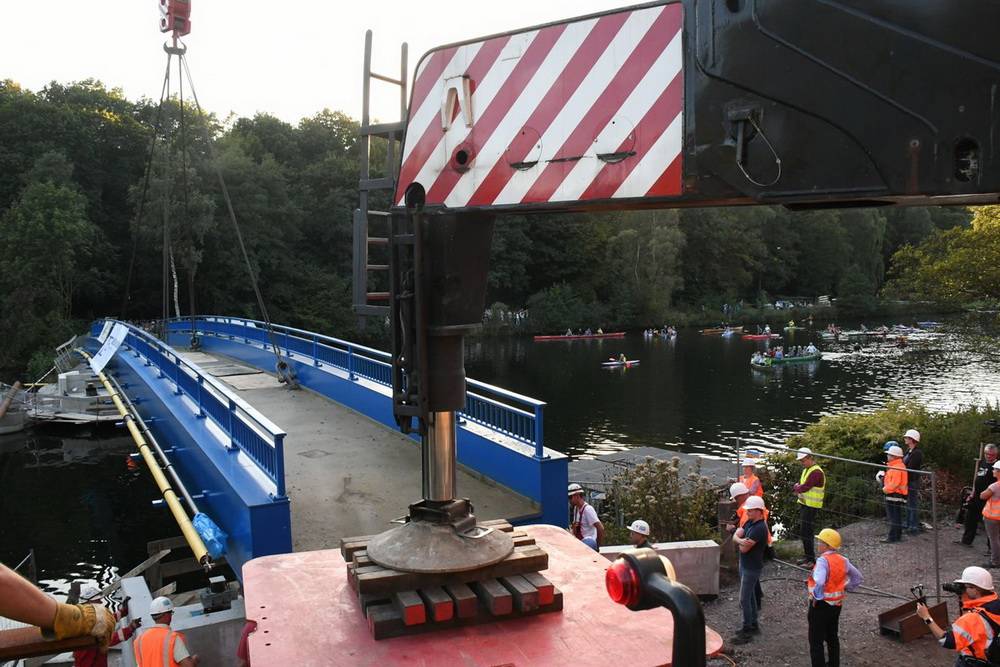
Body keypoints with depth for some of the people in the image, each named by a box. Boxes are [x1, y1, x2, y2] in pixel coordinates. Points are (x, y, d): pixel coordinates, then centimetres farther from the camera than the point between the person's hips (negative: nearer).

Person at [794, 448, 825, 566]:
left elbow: (805, 487, -24)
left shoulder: (816, 472, -18)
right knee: (803, 531, 15)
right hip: (804, 503, 10)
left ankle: (811, 560, -4)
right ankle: (807, 556, 26)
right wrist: (798, 488, -7)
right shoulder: (806, 470, 15)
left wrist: (797, 488, -4)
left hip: (811, 506, -10)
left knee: (806, 532, -9)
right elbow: (798, 485, 16)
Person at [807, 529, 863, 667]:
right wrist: (846, 588, 13)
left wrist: (817, 597, -23)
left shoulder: (823, 560, -24)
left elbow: (819, 582, -39)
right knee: (832, 637, 24)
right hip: (837, 605, 8)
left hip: (821, 605, -8)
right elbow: (858, 578, 13)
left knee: (816, 641, 2)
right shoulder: (843, 560, 0)